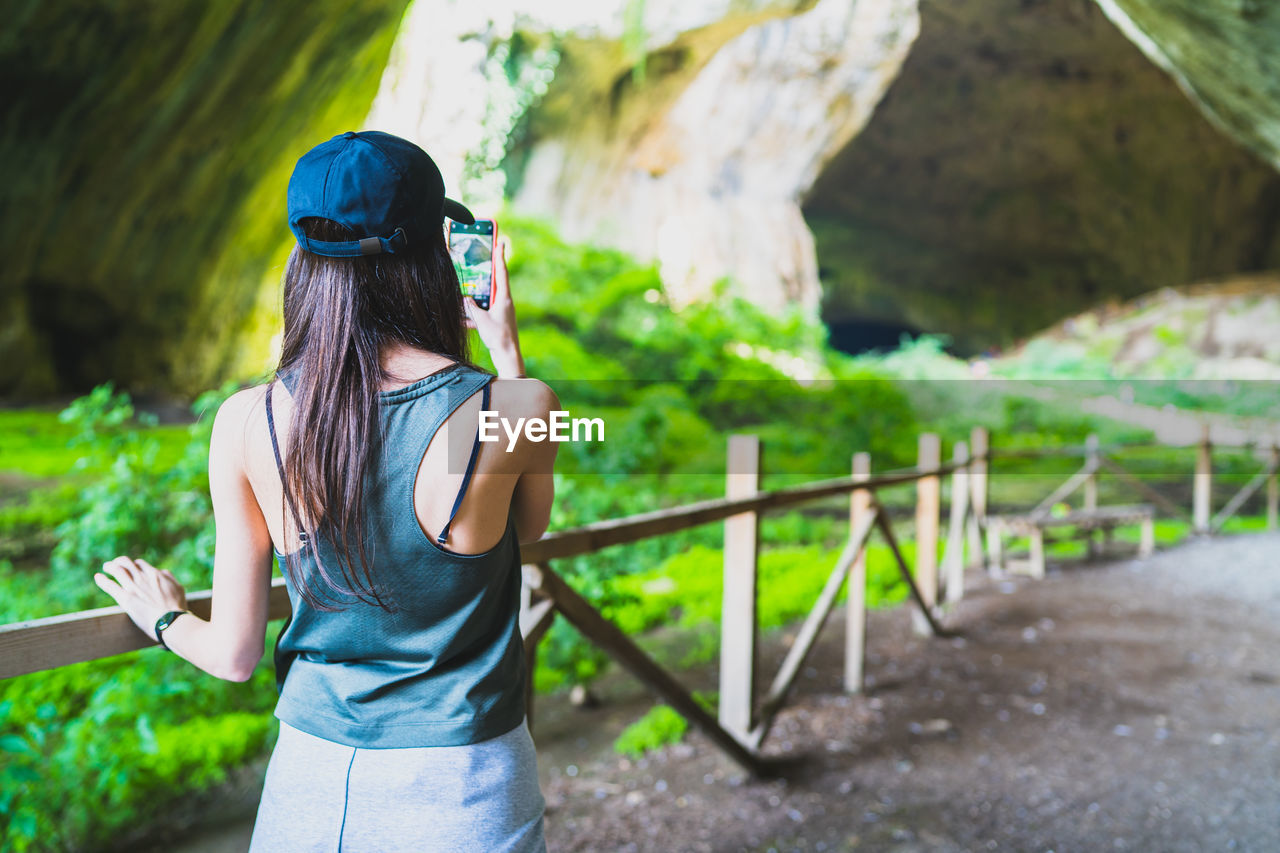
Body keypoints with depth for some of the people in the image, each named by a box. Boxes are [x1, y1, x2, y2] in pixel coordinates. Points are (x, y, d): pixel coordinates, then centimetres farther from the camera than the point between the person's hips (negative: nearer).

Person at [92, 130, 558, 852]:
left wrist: (166, 617, 19)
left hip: (314, 773, 2)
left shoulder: (248, 422, -13)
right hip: (465, 789, -1)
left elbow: (234, 655, -3)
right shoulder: (517, 408, -18)